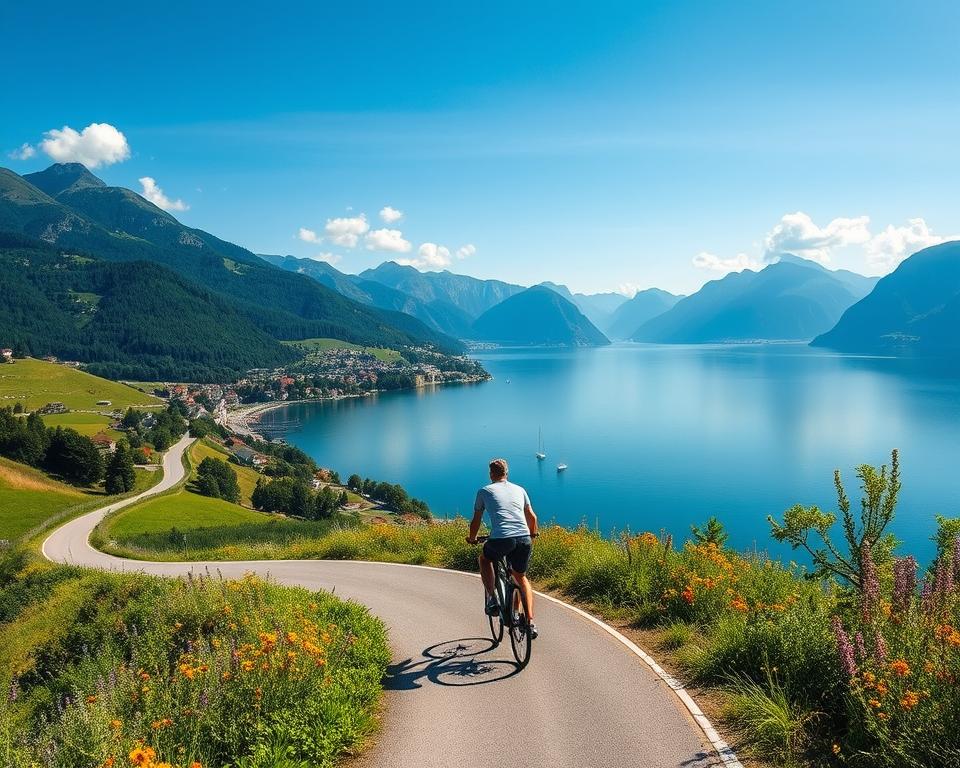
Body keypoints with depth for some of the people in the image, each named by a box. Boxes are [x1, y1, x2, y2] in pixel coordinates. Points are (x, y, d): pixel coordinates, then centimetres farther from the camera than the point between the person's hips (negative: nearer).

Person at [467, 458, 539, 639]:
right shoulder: (519, 490, 21)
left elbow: (476, 521, 20)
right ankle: (531, 622, 15)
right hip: (524, 539, 3)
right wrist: (533, 534, 49)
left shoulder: (484, 491, 14)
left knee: (484, 559, 30)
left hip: (500, 539, -3)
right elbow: (532, 517, 29)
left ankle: (492, 600, 16)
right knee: (521, 578, 26)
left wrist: (472, 539, 39)